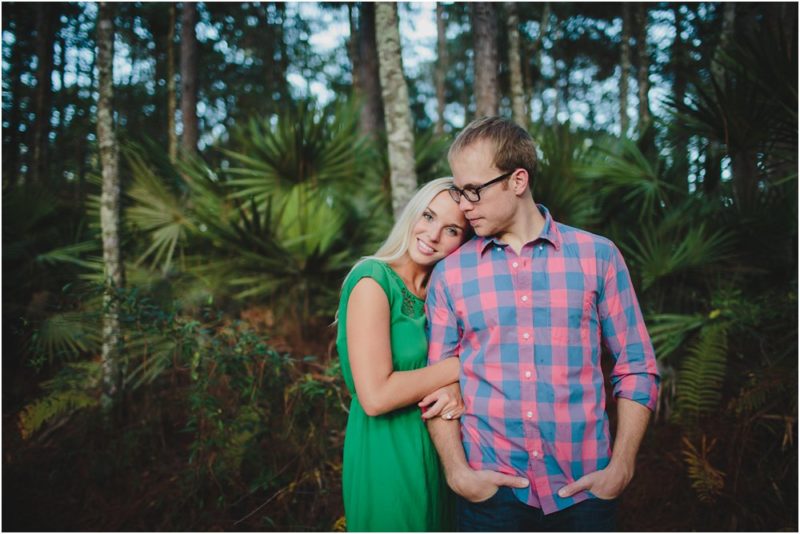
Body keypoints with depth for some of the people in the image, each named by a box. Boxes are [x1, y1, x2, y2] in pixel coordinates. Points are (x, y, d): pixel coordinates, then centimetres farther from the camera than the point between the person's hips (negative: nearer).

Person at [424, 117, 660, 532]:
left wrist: (620, 467, -5)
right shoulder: (449, 273, 1)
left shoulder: (597, 256, -1)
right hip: (489, 488, 0)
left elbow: (636, 370, 2)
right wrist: (457, 471, -7)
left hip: (584, 486, 0)